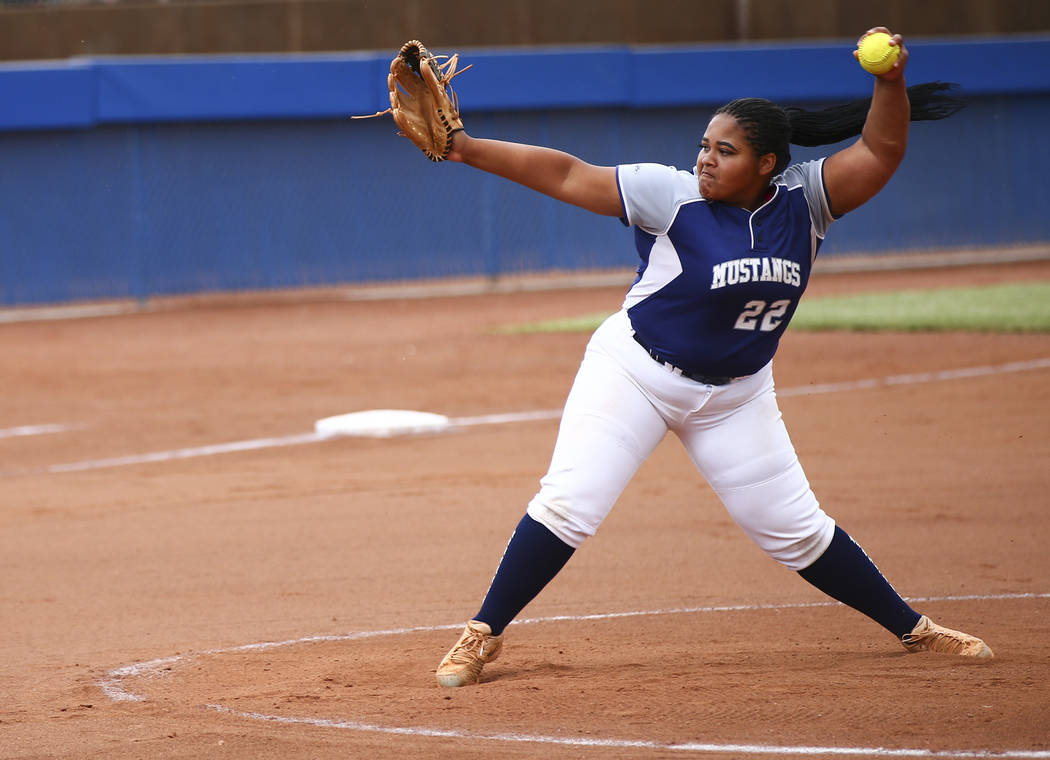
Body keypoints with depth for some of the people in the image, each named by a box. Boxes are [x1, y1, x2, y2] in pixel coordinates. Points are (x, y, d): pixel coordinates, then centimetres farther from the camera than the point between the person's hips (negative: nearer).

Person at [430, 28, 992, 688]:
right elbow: (567, 176, -18)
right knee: (567, 507, -15)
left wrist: (891, 82, -32)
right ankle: (485, 634, -4)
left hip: (735, 396, 3)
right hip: (635, 374, -3)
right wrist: (468, 149, -24)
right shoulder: (673, 196, -16)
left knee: (796, 529, 7)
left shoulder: (802, 201, -7)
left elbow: (881, 152, -14)